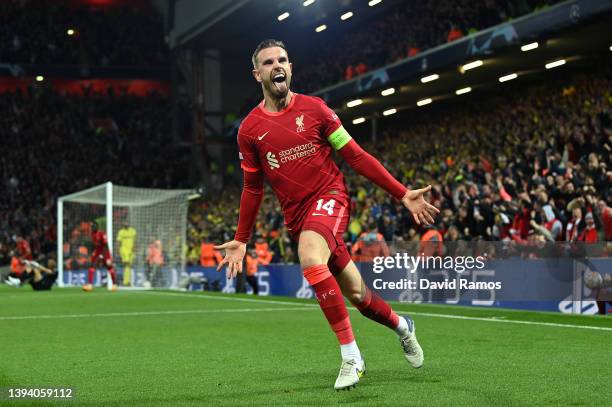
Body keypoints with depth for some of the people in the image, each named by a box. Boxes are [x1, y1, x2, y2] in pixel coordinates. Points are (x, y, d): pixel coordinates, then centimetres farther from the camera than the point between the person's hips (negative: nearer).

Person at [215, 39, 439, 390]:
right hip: (297, 215, 3)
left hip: (329, 196, -3)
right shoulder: (249, 130, 4)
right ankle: (402, 325, 40)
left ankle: (351, 355, -25)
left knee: (310, 258, -34)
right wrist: (241, 240, 12)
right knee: (356, 294, 7)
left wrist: (403, 194, -3)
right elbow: (253, 188, 14)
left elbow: (356, 156, 1)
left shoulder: (314, 108, -1)